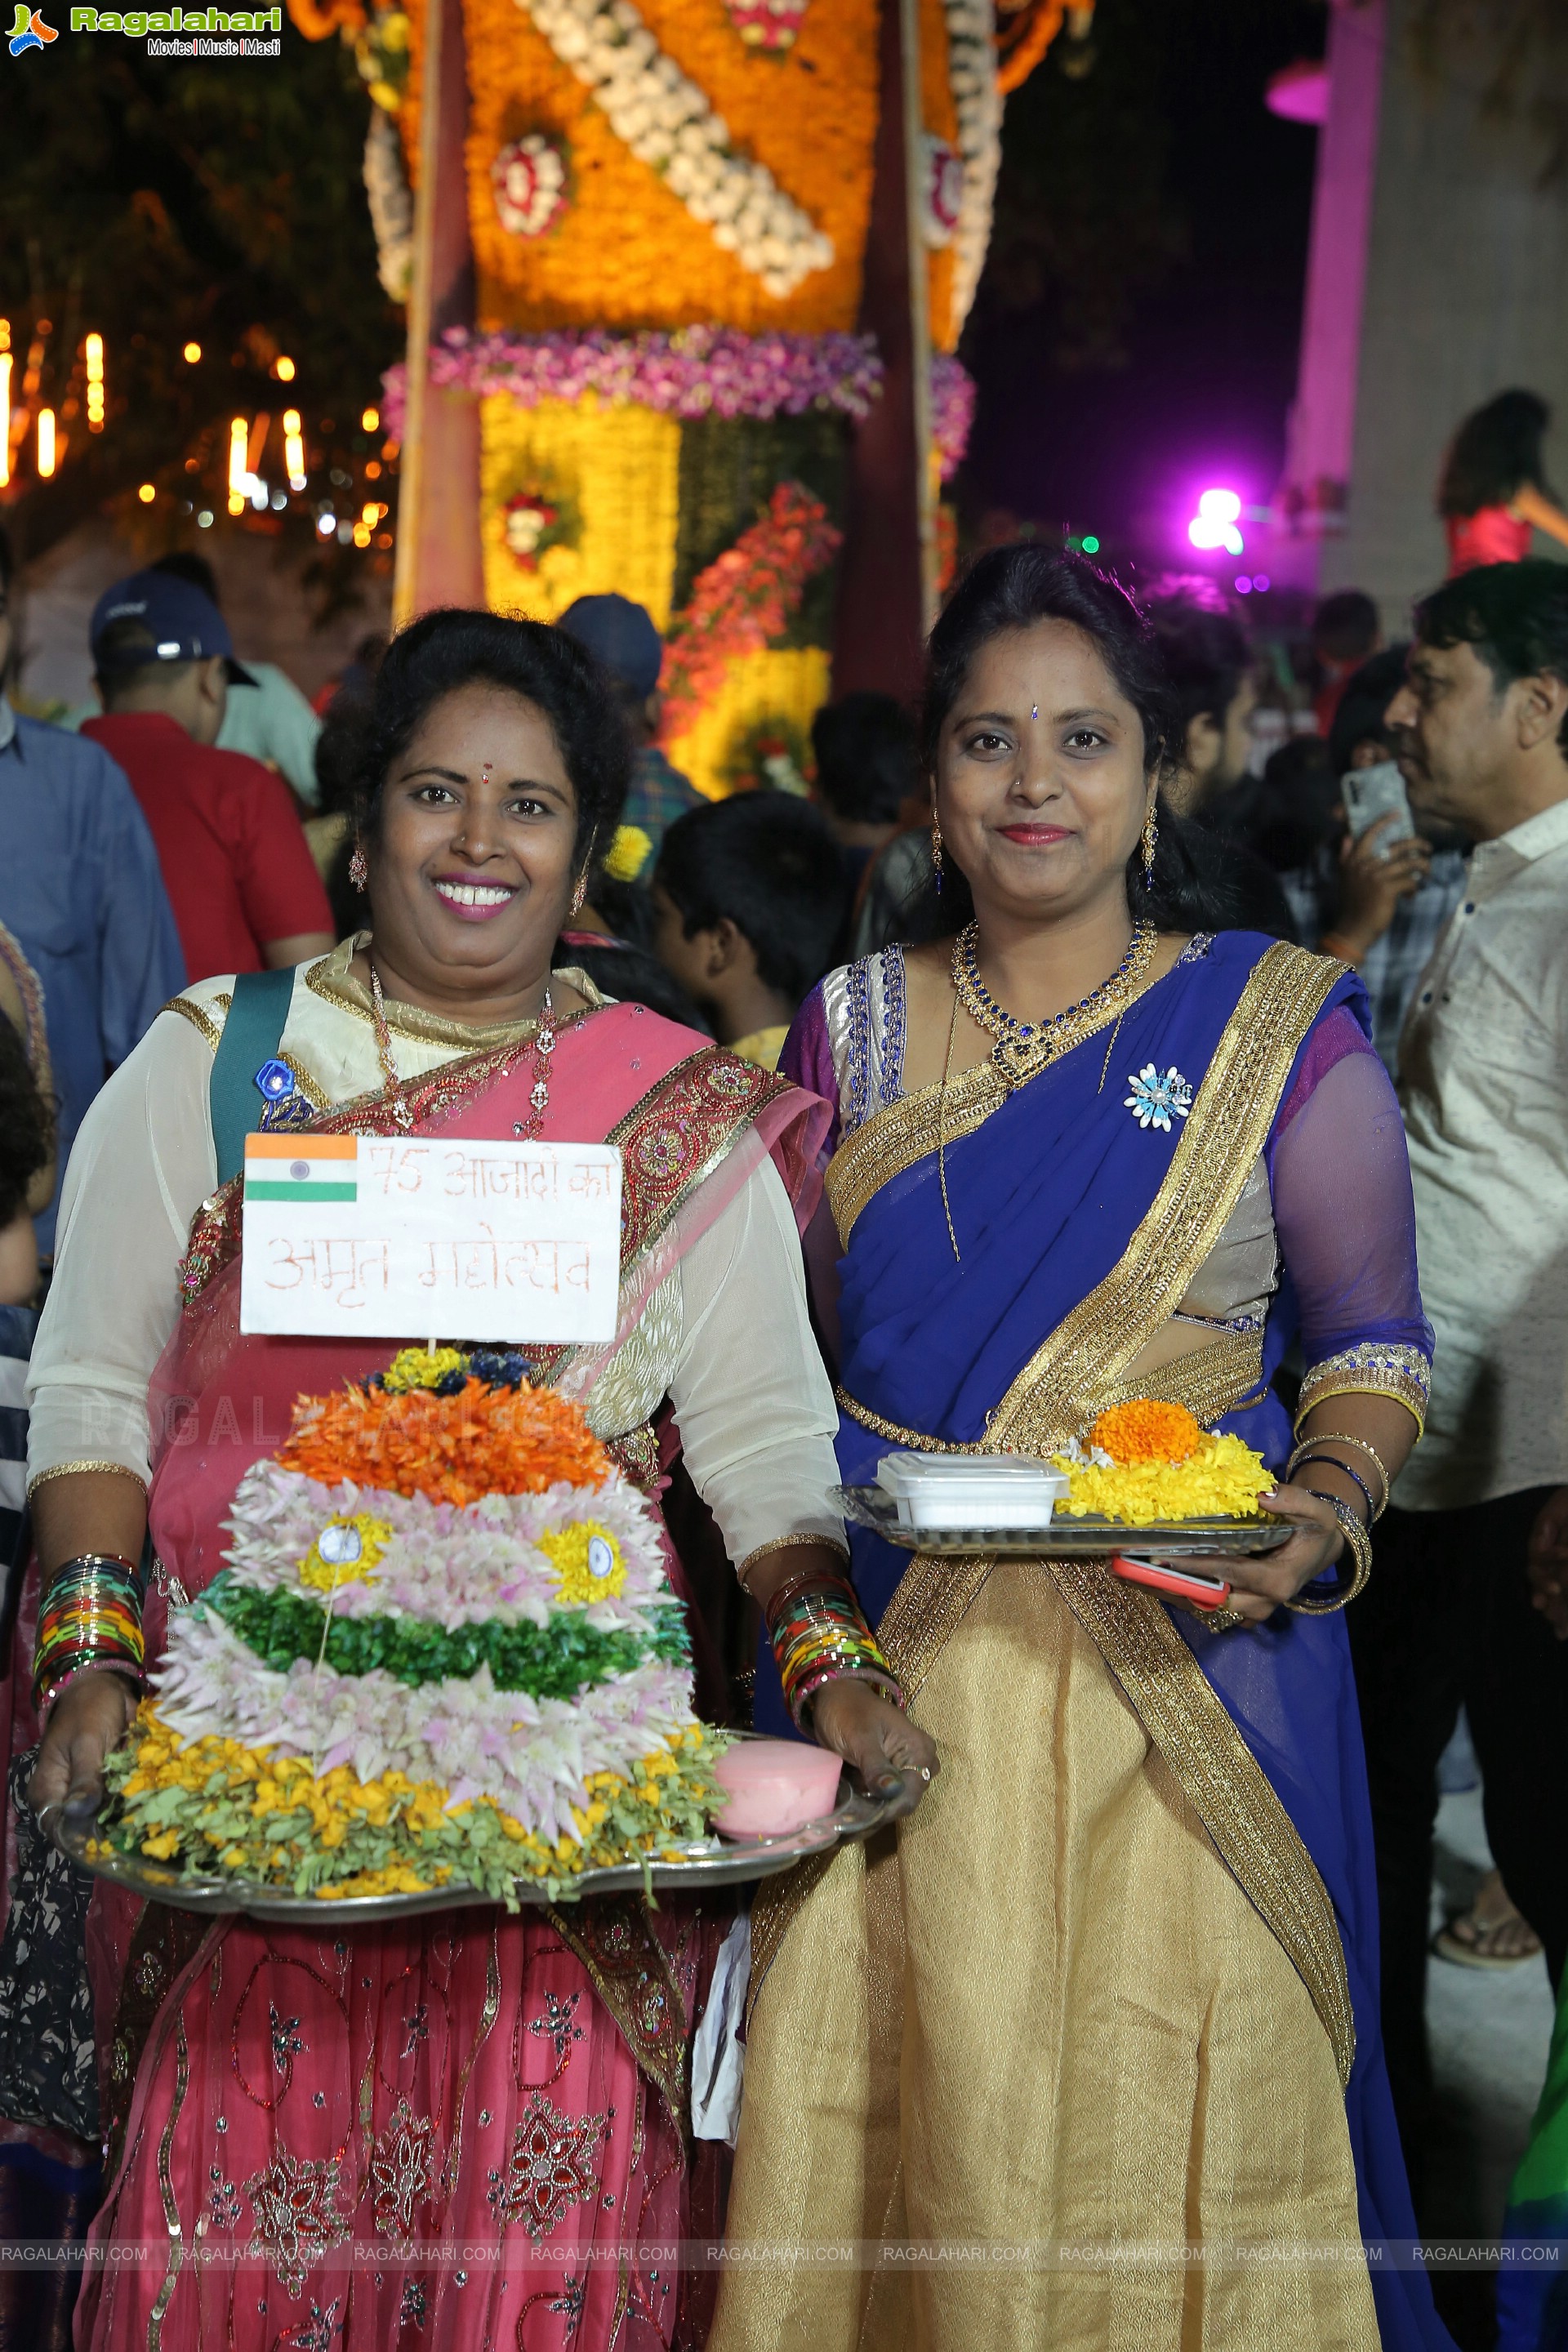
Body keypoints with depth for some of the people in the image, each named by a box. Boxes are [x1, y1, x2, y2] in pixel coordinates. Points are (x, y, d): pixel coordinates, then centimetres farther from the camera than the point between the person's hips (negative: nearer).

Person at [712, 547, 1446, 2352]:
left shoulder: (1277, 1026, 1)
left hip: (1182, 1659, -2)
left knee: (1154, 2135, 2)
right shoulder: (850, 1030, 8)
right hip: (892, 1664, 2)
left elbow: (1372, 1337, 6)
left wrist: (1326, 1506, -13)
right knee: (887, 2111, 6)